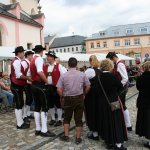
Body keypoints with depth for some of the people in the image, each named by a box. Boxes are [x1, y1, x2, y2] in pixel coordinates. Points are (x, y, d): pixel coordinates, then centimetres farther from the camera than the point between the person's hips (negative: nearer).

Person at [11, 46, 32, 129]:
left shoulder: (17, 61, 14)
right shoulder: (16, 61, -18)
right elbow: (18, 75, -26)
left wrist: (26, 79, 13)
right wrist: (28, 78, -16)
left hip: (18, 86, 10)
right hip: (16, 86, -10)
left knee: (20, 104, 16)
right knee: (18, 105, -3)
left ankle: (21, 122, 26)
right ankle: (20, 124, 7)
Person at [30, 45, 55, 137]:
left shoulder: (33, 60, 17)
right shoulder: (39, 59, -12)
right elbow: (40, 72, -27)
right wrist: (46, 80, -16)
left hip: (34, 85, 9)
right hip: (40, 85, -9)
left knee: (37, 107, 10)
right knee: (44, 107, -5)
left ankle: (38, 129, 16)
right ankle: (44, 130, -2)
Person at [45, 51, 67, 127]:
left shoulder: (59, 66, -7)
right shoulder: (46, 67, 9)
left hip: (56, 87, -5)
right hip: (48, 87, 6)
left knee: (58, 103, 3)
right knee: (50, 103, 13)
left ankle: (59, 120, 15)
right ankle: (53, 119, 28)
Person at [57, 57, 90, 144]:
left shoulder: (64, 75, -7)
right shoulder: (82, 74, -5)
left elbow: (59, 89, -8)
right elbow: (88, 86, 0)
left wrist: (63, 96, 8)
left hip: (68, 99, 0)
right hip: (79, 98, 0)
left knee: (67, 118, 18)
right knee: (78, 119, 9)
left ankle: (66, 136, 23)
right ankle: (78, 138, 17)